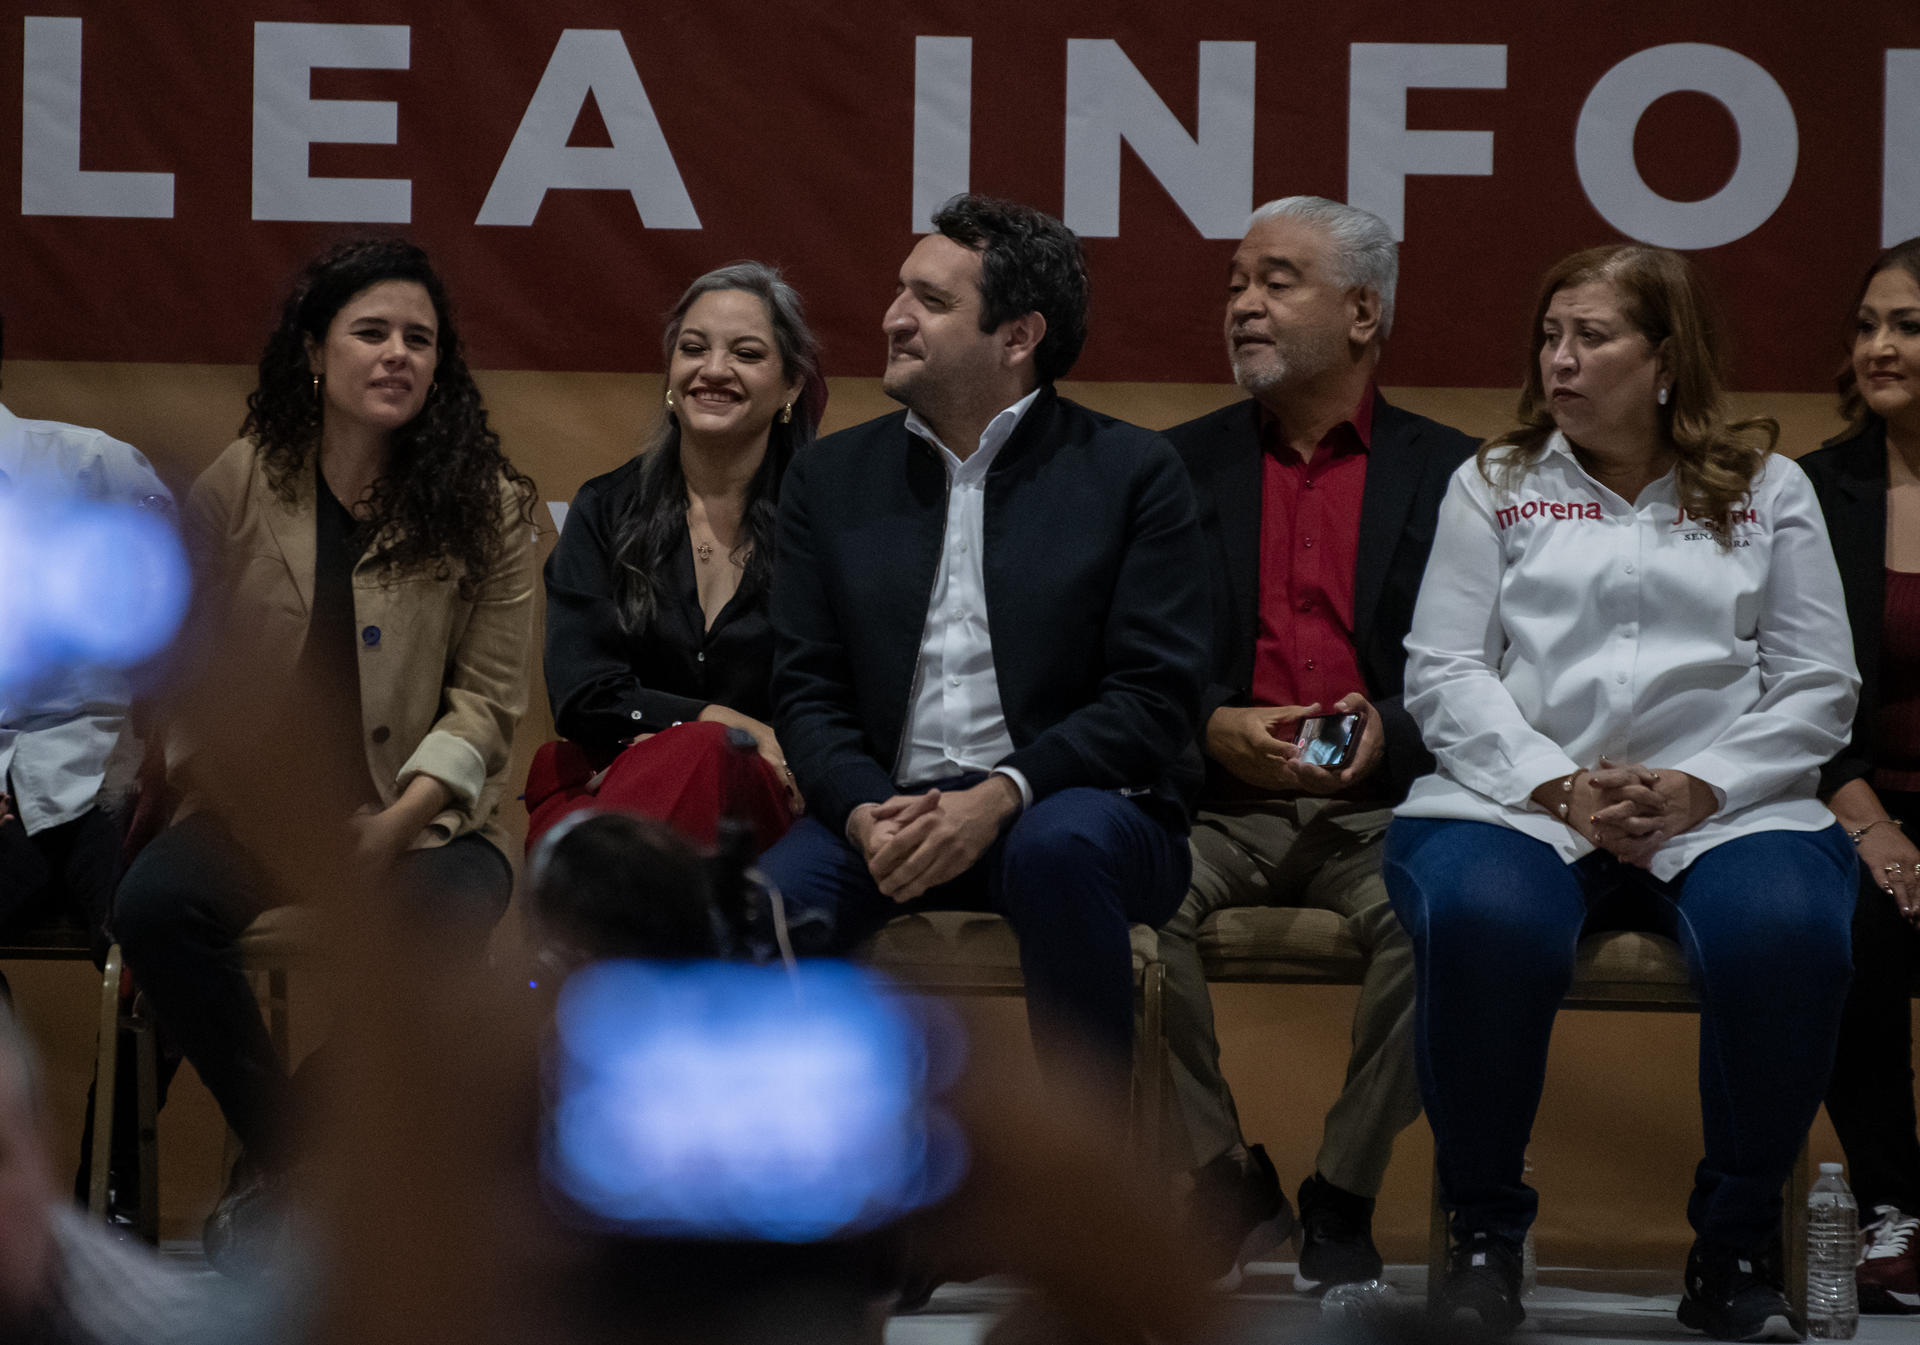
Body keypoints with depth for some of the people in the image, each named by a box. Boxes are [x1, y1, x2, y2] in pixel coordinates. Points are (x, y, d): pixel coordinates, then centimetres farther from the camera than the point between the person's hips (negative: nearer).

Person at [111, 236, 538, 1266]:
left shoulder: (486, 504, 0)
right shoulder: (239, 487, 3)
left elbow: (487, 696, -1)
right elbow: (191, 657, 8)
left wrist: (399, 821, -14)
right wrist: (233, 791, -5)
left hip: (426, 812, -1)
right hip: (261, 798, 1)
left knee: (441, 925, -35)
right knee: (150, 903, -29)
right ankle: (282, 1155, -8)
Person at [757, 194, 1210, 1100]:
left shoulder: (1132, 474, 3)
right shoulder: (833, 477, 15)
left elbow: (1155, 699, -5)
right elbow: (806, 688, 9)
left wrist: (1000, 797, -20)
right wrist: (866, 812, -13)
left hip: (1068, 801, -2)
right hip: (884, 812, 3)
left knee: (1062, 847, -38)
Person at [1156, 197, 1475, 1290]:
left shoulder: (1449, 474, 10)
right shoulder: (1183, 466, 15)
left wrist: (1392, 728, -15)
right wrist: (1213, 727, -12)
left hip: (1381, 803, -1)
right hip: (1220, 802, 1)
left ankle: (1342, 1203, -15)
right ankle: (1232, 1193, -15)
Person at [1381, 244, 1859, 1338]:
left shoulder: (1768, 490, 17)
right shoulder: (1495, 486, 18)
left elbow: (1819, 689, 8)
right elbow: (1445, 675, 7)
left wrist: (1701, 789, -9)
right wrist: (1562, 788, -9)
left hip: (1723, 806, 0)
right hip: (1520, 798, 0)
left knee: (1788, 928, -35)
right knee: (1483, 919, -37)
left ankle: (1738, 1243, -16)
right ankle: (1484, 1234, -18)